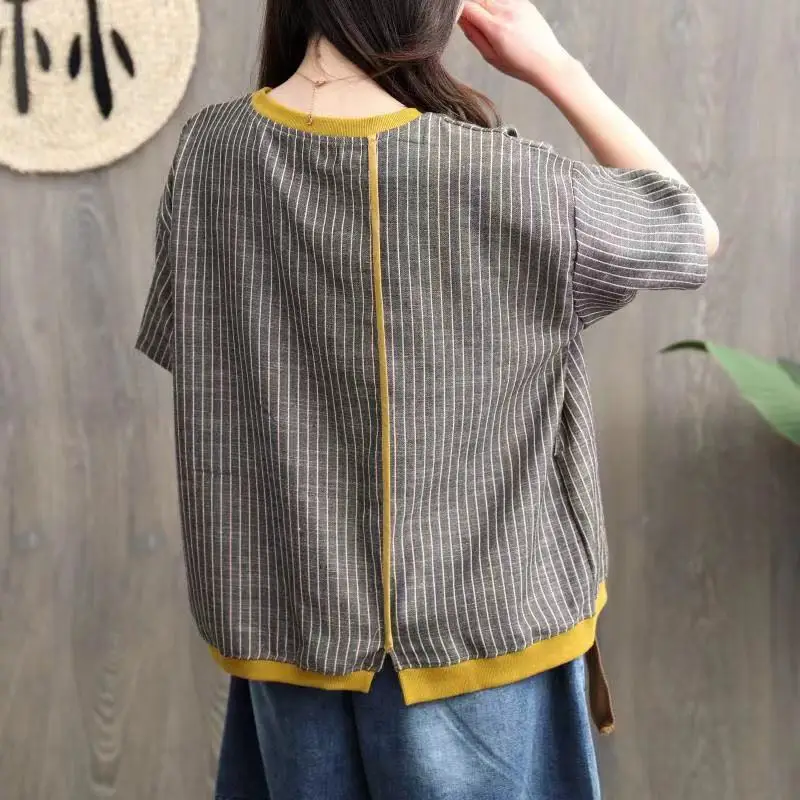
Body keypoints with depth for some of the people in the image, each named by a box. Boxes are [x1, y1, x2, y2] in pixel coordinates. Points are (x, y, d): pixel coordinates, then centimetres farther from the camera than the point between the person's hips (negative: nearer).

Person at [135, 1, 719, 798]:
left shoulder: (207, 152, -10)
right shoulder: (505, 184, -21)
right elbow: (695, 235, -2)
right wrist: (556, 69, -3)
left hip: (290, 616, 4)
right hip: (470, 619, -3)